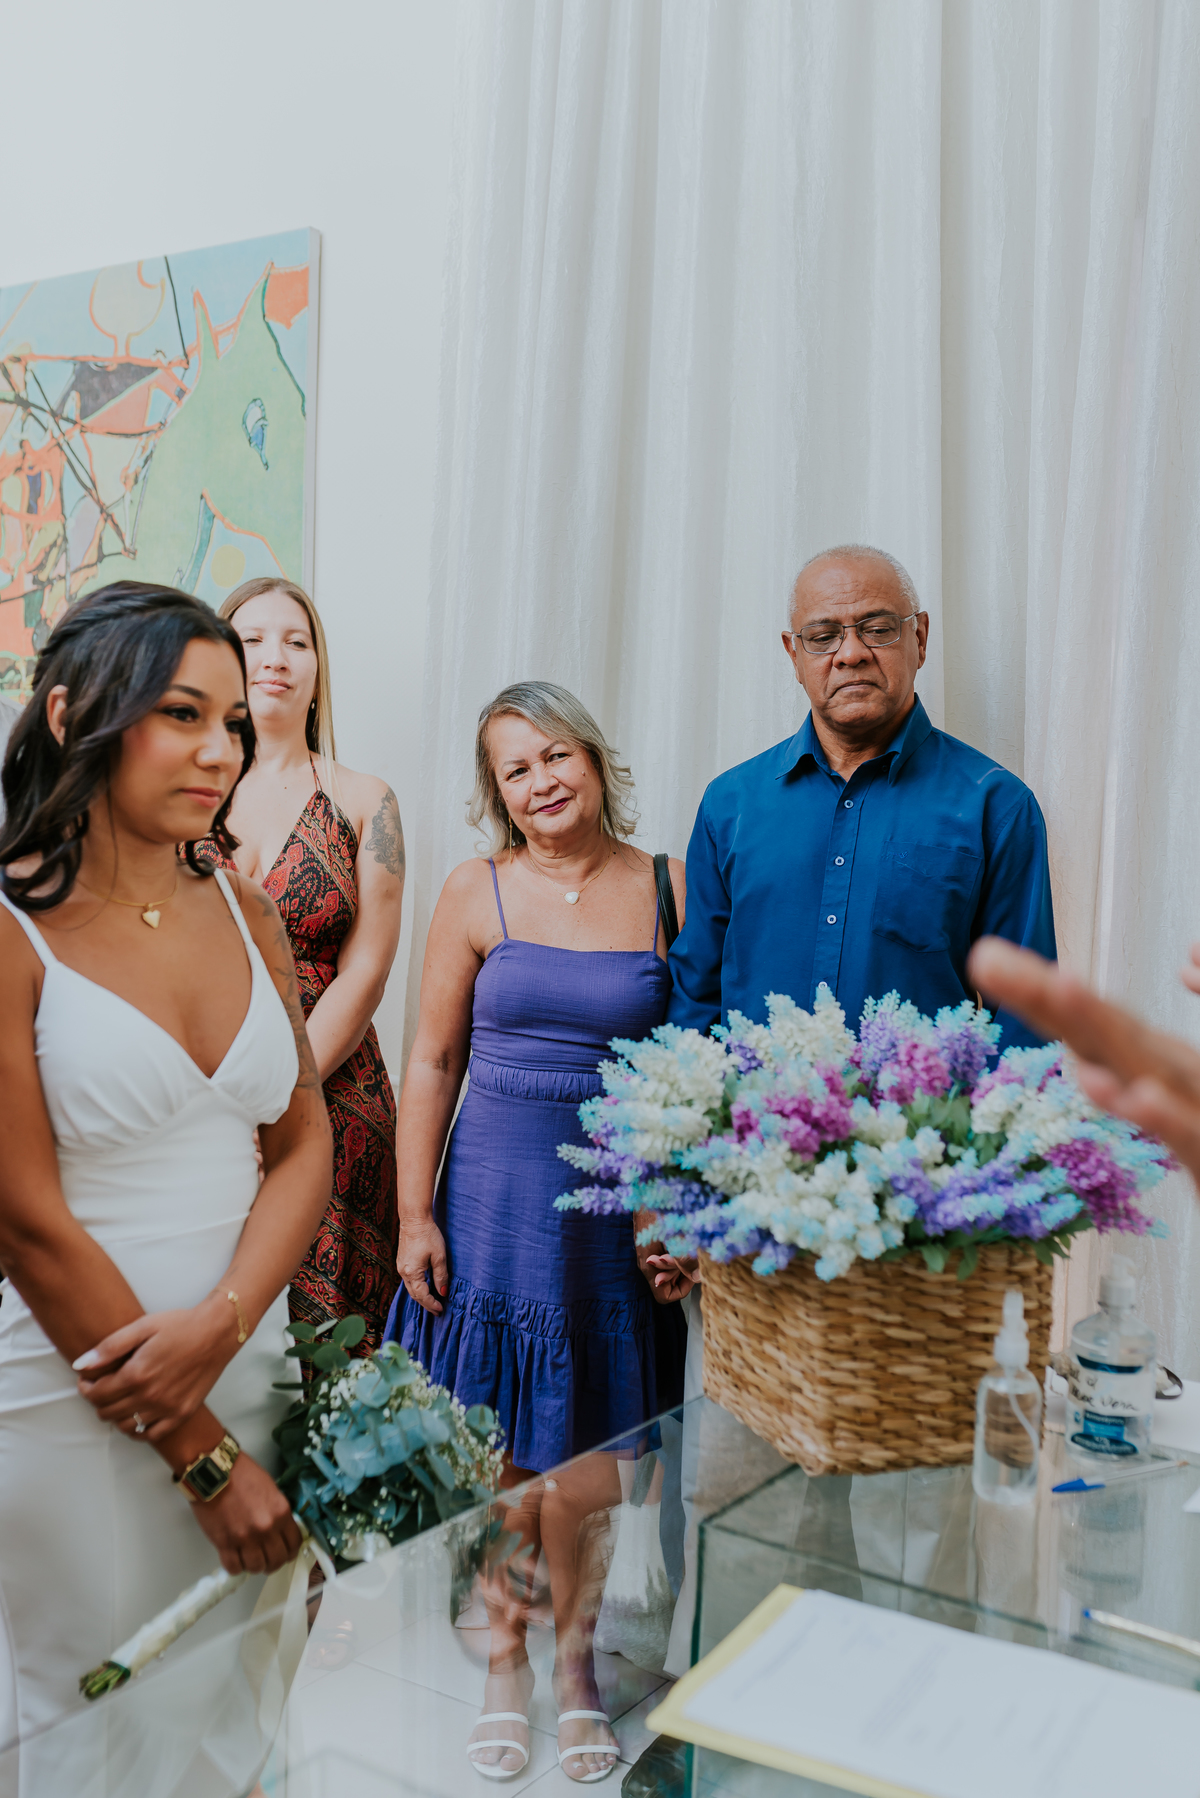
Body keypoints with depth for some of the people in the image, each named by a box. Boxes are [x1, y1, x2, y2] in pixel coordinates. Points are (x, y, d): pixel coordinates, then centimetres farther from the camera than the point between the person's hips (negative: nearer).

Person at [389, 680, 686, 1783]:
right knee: (496, 1449, 11)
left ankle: (576, 1659, 34)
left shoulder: (666, 888, -2)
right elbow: (433, 1060, 2)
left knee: (585, 1455, 10)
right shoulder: (479, 892, -1)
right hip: (494, 1192, 1)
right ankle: (506, 1659, 33)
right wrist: (415, 1213, -1)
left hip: (618, 1203, 0)